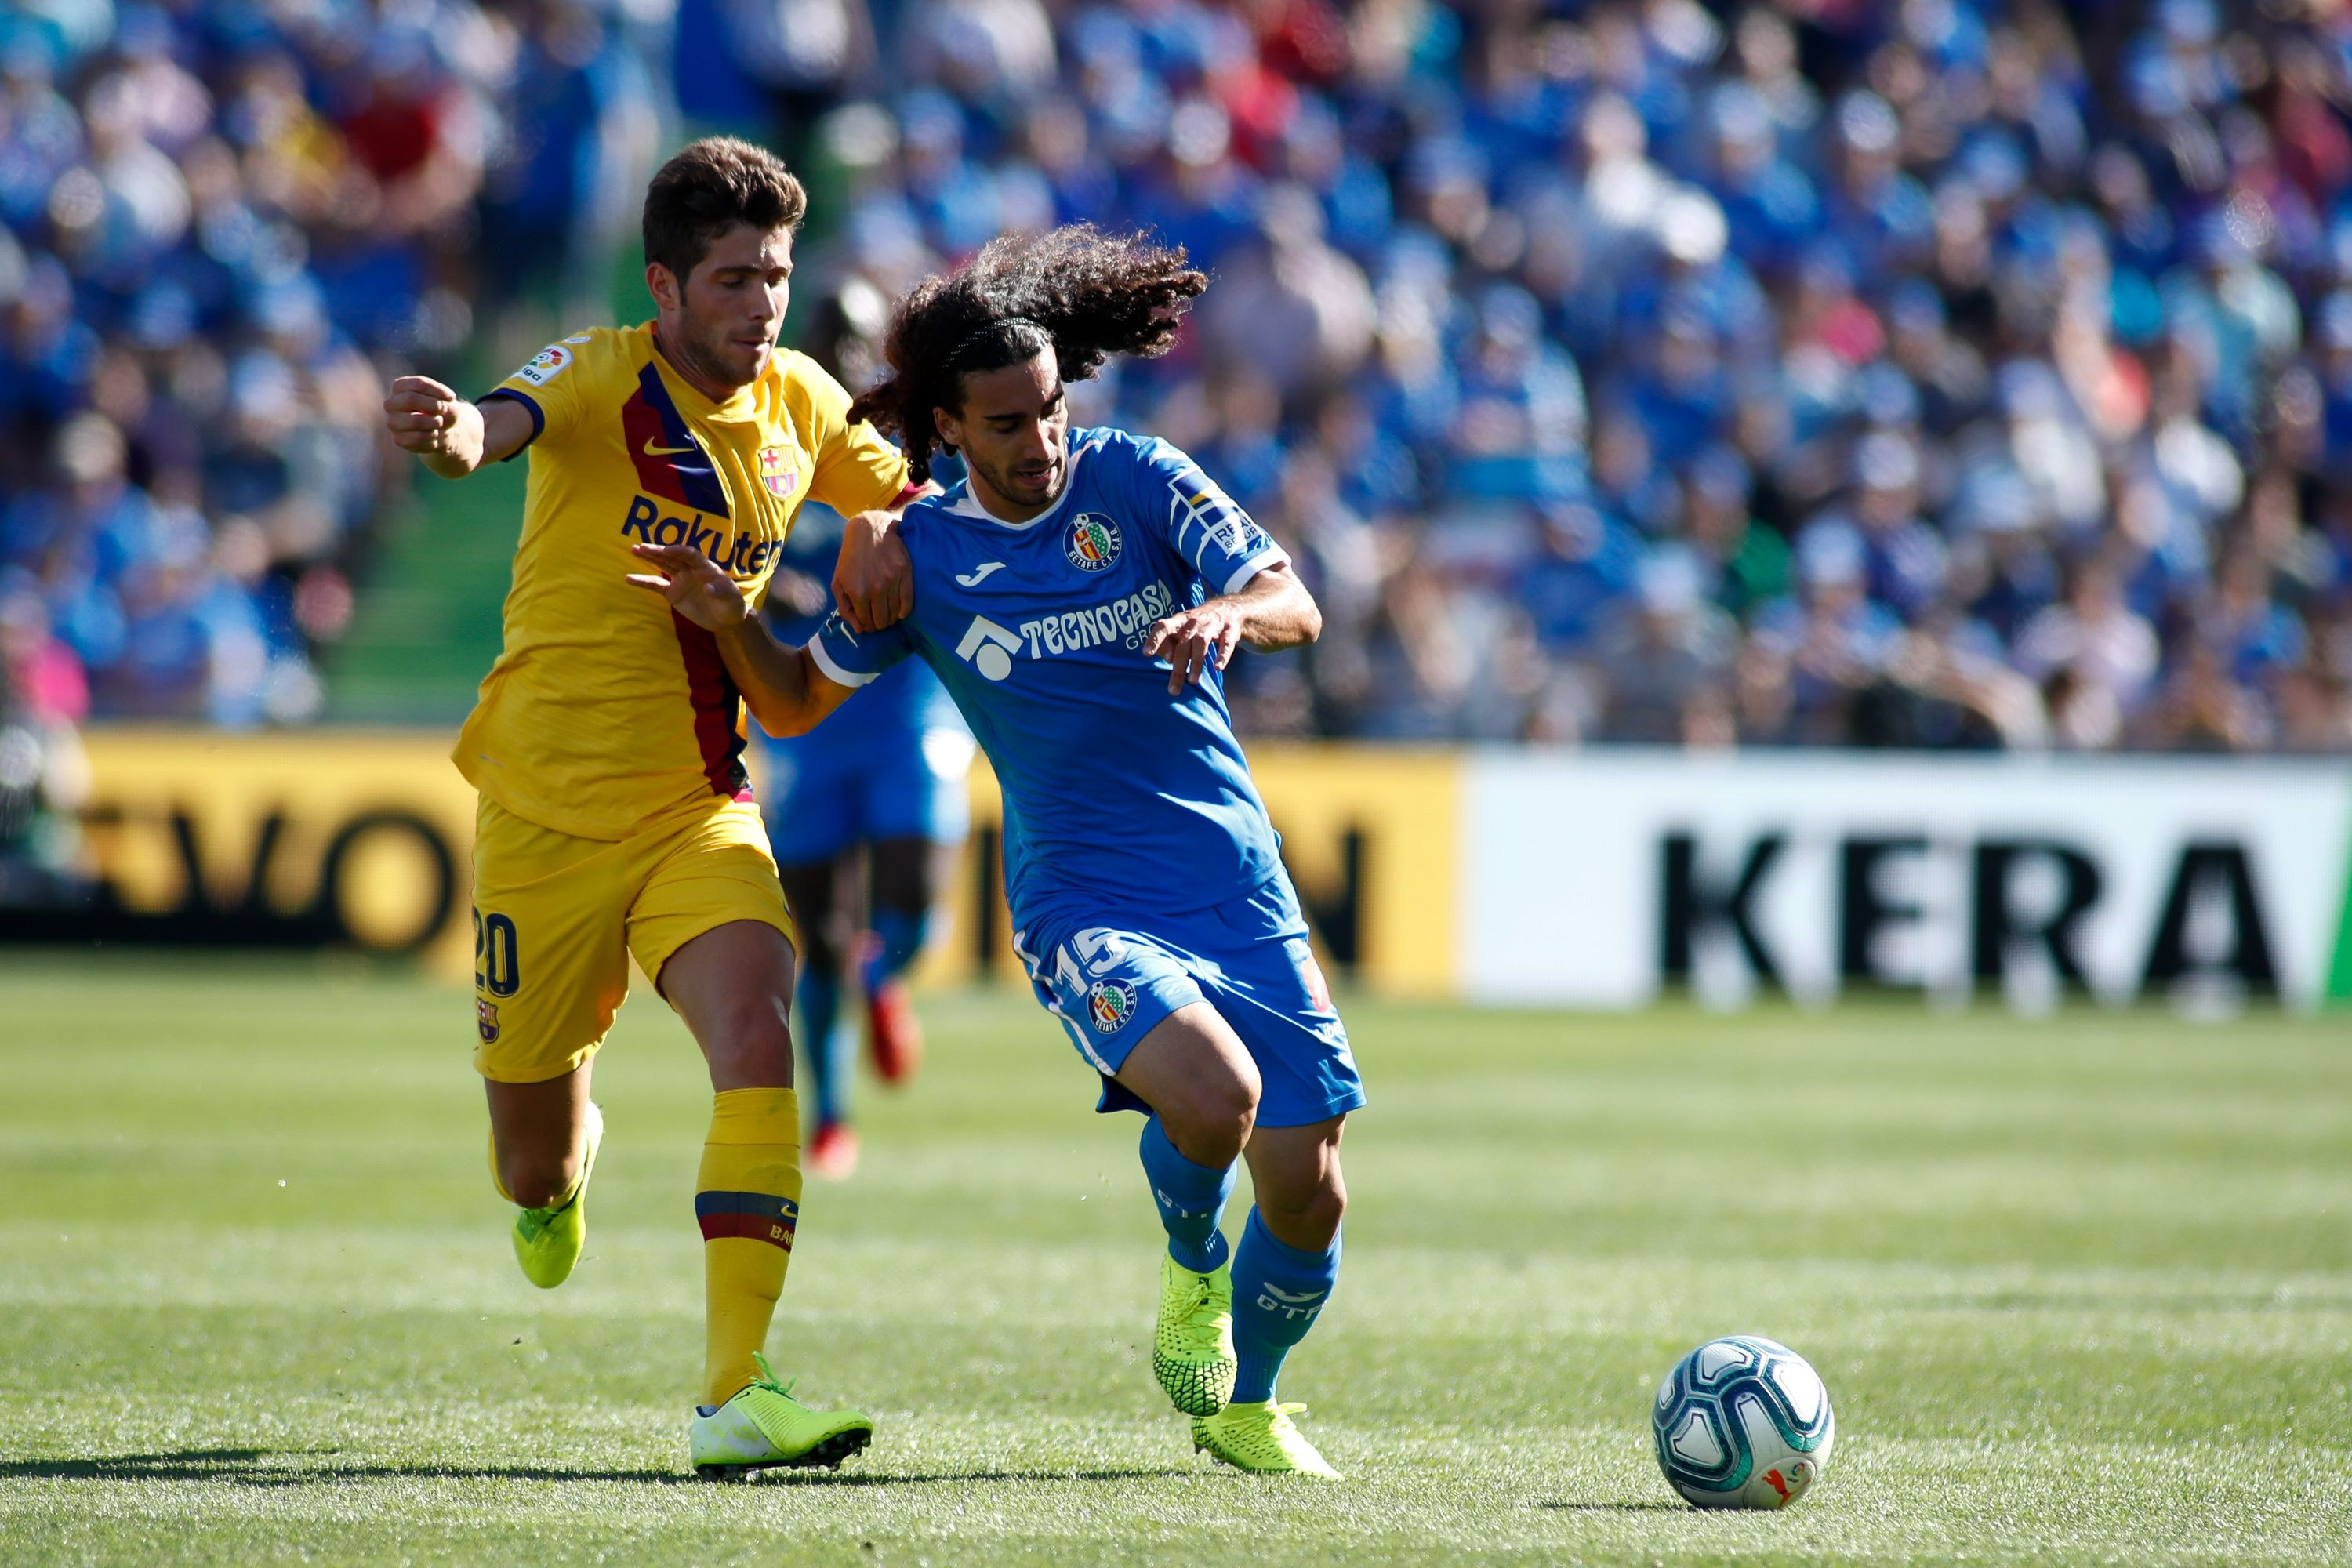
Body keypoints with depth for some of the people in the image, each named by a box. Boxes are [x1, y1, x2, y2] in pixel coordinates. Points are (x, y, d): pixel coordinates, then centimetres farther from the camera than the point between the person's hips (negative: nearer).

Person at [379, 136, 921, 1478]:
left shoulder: (801, 403, 3)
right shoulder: (602, 376, -12)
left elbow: (909, 495, 20)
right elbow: (505, 423, -34)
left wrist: (887, 530, -5)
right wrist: (453, 433, -60)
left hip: (703, 807, 3)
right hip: (549, 806, -2)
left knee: (760, 1045, -25)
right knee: (534, 1159, 8)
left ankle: (738, 1391, -28)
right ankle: (560, 1170, 49)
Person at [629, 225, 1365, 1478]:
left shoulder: (1138, 481, 1)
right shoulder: (921, 555, 2)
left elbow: (1294, 606, -6)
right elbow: (798, 701, 14)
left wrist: (1231, 612, -29)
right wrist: (728, 621, -6)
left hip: (1238, 888, 2)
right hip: (1084, 901, -2)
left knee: (1307, 1192, -2)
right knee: (1213, 1094, -31)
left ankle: (1244, 1406, 28)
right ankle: (1191, 1274, 3)